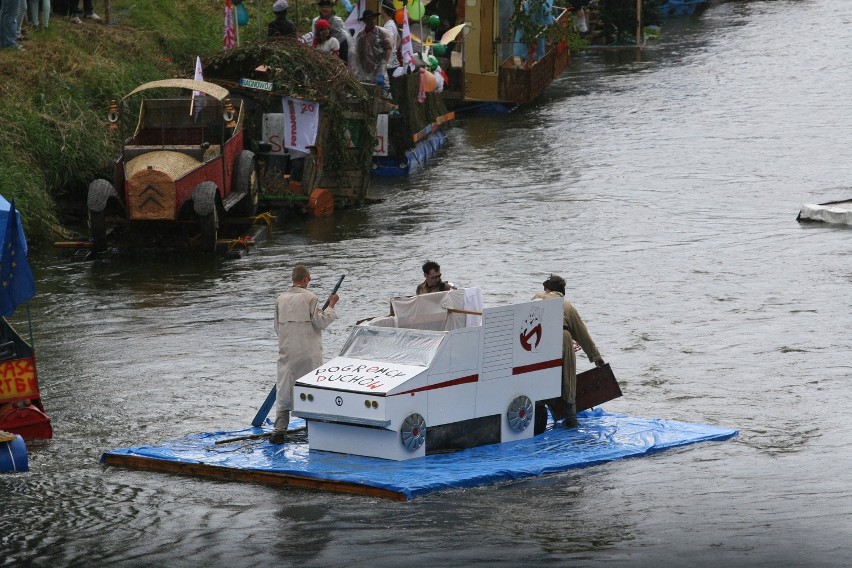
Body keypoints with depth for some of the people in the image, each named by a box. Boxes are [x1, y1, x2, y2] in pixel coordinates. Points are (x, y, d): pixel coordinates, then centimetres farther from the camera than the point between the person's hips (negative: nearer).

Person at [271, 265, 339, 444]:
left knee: (283, 390, 4)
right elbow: (321, 322, -9)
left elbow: (277, 327, 11)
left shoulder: (281, 299, 4)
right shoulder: (310, 298, -10)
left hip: (286, 352, 3)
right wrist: (331, 305, 4)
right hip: (309, 354, -3)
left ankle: (279, 429, -3)